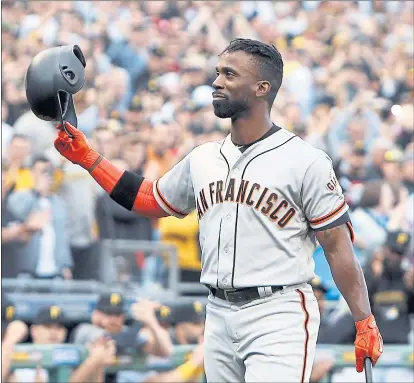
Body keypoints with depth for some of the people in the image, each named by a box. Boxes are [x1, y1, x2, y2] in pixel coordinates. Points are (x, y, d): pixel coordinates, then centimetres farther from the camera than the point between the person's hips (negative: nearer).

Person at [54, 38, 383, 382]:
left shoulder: (306, 161, -6)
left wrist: (365, 323, -13)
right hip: (220, 316, 6)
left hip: (279, 317, -6)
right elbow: (149, 200, 27)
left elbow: (338, 246, -7)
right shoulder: (202, 160, 12)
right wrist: (86, 156, 21)